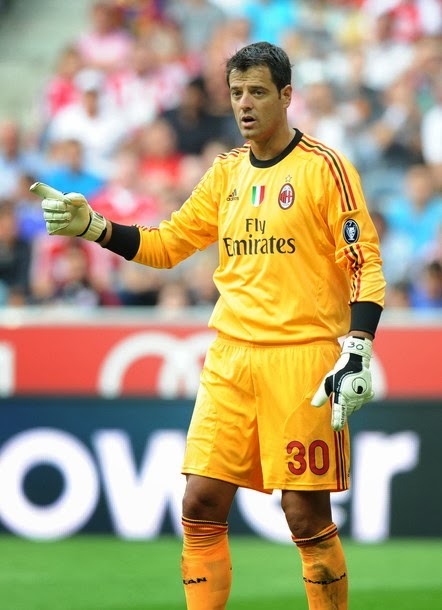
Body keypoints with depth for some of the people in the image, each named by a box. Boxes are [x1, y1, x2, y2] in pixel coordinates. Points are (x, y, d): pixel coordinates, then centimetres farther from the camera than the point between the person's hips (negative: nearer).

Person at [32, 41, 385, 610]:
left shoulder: (324, 167, -4)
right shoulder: (226, 172, 13)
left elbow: (365, 265, -6)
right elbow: (165, 243, 19)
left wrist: (357, 350, -17)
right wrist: (92, 226, 6)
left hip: (303, 361, -5)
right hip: (230, 358, 5)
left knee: (307, 517, -6)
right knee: (201, 505, -1)